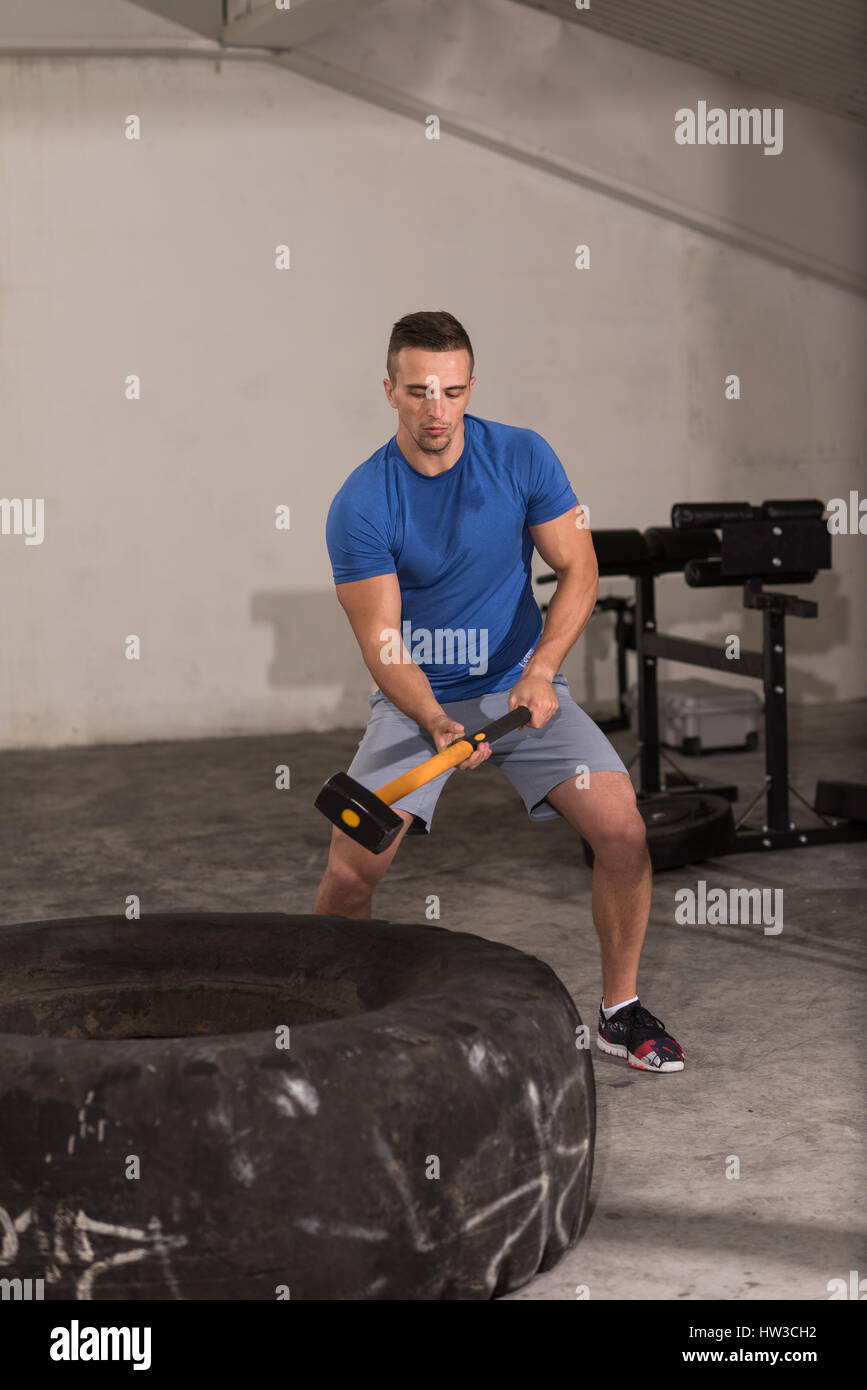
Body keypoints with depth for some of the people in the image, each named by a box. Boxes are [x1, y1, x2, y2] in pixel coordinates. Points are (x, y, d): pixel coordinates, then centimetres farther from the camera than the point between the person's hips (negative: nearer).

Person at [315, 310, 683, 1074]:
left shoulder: (522, 458, -8)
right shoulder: (360, 506, -14)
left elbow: (579, 570, -6)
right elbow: (381, 640, -16)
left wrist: (540, 670, -22)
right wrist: (434, 722, -34)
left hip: (522, 684, 2)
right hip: (416, 698, -2)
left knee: (624, 832, -16)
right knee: (348, 872, -18)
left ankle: (621, 1009, 6)